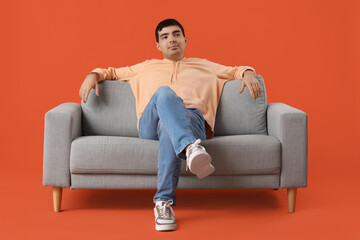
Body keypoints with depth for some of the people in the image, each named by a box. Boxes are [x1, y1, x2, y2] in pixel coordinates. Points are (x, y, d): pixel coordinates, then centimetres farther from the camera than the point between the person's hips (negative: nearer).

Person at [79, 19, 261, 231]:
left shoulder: (203, 66, 37)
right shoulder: (146, 67, 38)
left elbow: (236, 70, 37)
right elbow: (112, 72, 41)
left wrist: (248, 73, 12)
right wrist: (93, 75, 18)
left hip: (191, 120, 0)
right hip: (150, 125, 0)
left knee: (170, 130, -41)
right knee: (165, 93, -37)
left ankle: (164, 202, -48)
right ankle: (191, 148, -62)